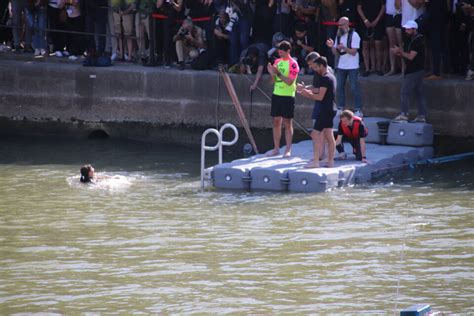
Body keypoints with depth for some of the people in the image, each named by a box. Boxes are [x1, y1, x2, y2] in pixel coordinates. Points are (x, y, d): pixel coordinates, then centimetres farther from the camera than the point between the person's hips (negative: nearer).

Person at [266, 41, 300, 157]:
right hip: (276, 94, 6)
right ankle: (276, 149, 12)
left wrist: (278, 73, -19)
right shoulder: (277, 62, 11)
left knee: (287, 123, -2)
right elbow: (273, 81, 13)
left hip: (288, 96, -6)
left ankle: (288, 150, 1)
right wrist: (271, 73, -6)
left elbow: (289, 81, -15)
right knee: (276, 121, 7)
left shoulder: (293, 64, -9)